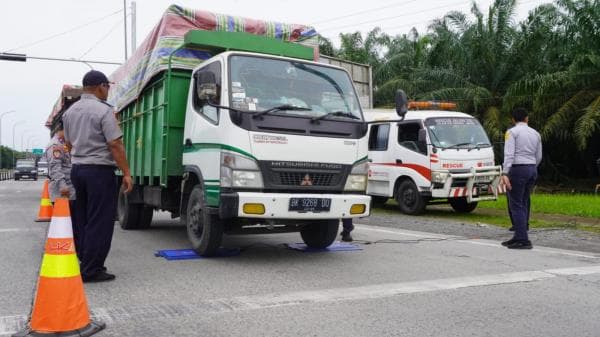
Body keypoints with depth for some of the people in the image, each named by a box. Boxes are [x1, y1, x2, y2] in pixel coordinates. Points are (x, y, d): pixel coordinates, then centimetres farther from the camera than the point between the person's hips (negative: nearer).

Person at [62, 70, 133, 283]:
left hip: (77, 169, 8)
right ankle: (91, 270, -3)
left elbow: (69, 143, 18)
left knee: (83, 219, 16)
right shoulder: (103, 110, -13)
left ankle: (84, 262, 23)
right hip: (99, 170, -8)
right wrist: (126, 173, -14)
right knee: (99, 222, -4)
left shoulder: (70, 111, 11)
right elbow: (115, 145, -17)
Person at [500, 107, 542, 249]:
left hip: (517, 169, -7)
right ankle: (518, 237, 14)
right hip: (532, 170, 7)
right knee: (523, 204, 12)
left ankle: (523, 240, -9)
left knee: (516, 205, -5)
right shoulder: (535, 133, 14)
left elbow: (509, 154, -17)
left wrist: (505, 174, -23)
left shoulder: (512, 132, -5)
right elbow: (538, 157, 16)